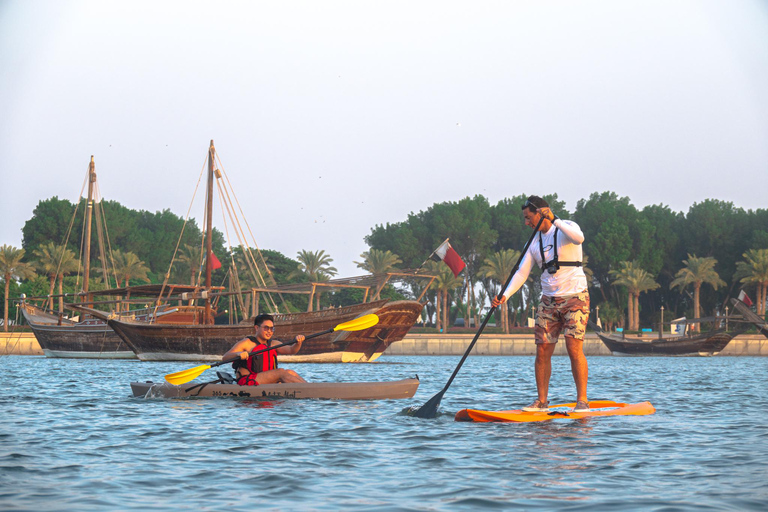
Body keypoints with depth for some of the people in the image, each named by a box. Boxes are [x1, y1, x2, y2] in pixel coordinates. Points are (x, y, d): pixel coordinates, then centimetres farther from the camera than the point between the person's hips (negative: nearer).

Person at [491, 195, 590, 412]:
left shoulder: (567, 227, -5)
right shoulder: (535, 242, 11)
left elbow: (579, 238, -30)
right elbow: (522, 272, 4)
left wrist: (554, 219, -30)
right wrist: (505, 295, -9)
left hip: (575, 297, -6)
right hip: (548, 300, 6)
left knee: (574, 348, -14)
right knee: (542, 350, 0)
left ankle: (582, 400, -10)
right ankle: (542, 401, 9)